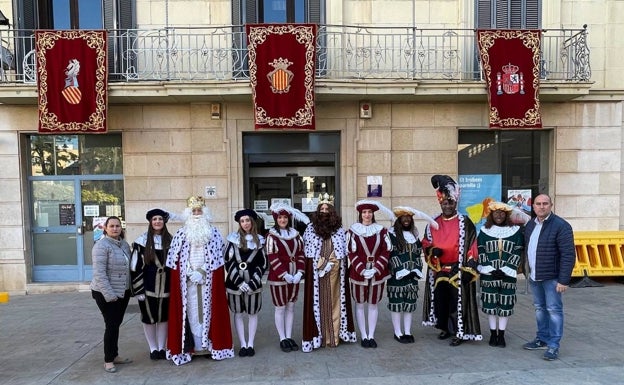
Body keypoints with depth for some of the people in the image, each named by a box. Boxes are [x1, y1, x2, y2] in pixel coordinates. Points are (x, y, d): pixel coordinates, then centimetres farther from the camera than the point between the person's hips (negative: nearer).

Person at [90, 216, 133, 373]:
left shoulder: (124, 244, 7)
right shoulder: (102, 246, -16)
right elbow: (99, 273, -21)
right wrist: (109, 294, -23)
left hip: (123, 291, 7)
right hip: (106, 293, -7)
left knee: (116, 324, 15)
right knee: (112, 325, -2)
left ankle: (114, 355, 28)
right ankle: (108, 360, 12)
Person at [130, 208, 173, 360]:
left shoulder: (170, 240, 3)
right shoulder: (142, 240, -6)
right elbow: (135, 266, -7)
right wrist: (138, 289, -11)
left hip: (165, 287, 2)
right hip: (148, 286, -2)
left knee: (163, 317, 10)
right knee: (149, 318, 8)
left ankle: (162, 347, 24)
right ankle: (153, 348, 24)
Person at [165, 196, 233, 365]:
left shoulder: (213, 233, 5)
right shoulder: (181, 234, 5)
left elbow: (216, 256, -1)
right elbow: (176, 258, 0)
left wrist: (202, 272, -11)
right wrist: (191, 273, -10)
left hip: (208, 278, 0)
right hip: (187, 278, 0)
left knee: (208, 308, 2)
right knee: (191, 310, 0)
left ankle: (209, 343, 9)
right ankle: (196, 345, 6)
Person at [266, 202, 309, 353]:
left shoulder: (295, 234, 5)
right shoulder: (272, 235, -8)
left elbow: (301, 254, 5)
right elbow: (272, 258, -12)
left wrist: (299, 273, -7)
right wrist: (285, 275, -17)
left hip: (294, 277, 4)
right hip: (278, 277, -4)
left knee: (291, 307, 13)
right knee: (280, 308, 5)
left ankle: (289, 337, 24)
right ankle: (282, 339, 17)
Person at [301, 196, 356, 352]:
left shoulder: (339, 229, 6)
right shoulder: (310, 228, 4)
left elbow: (343, 251, 7)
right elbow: (307, 250, 4)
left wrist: (329, 264, -3)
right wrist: (319, 264, -5)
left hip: (335, 270, 1)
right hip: (315, 271, -1)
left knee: (334, 301, 4)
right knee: (318, 301, 0)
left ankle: (334, 336, 12)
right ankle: (318, 335, 7)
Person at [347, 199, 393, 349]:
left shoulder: (382, 230, 2)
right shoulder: (353, 230, -3)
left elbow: (386, 252, -2)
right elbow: (351, 253, -6)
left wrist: (375, 269, -12)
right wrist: (362, 270, -15)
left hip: (377, 273, 1)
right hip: (358, 273, -1)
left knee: (373, 304, 10)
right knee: (360, 304, 7)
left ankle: (371, 336, 20)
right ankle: (363, 336, 18)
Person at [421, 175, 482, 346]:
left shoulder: (465, 223, -5)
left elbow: (472, 247, -7)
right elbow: (425, 243, 13)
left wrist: (469, 269, -13)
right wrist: (432, 250, -10)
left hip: (458, 271, -4)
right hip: (438, 271, 4)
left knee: (457, 301, -1)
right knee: (440, 299, 12)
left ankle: (459, 332, 12)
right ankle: (445, 328, 29)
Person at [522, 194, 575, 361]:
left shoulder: (561, 226, -13)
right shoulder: (530, 225, 9)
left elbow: (568, 254, -16)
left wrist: (564, 280, -19)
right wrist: (528, 270, 8)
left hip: (552, 277, -7)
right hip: (534, 277, 7)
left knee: (554, 310, 0)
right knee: (540, 308, 15)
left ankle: (553, 346, 9)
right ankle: (542, 339, 28)